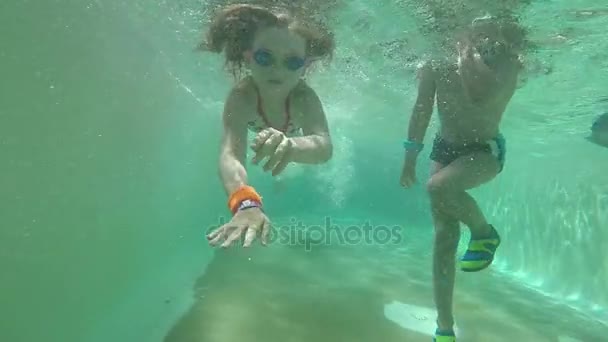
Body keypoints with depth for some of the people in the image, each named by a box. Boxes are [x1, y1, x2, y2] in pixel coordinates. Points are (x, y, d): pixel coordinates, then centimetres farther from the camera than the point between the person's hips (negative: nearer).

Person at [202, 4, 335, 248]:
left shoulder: (304, 97, -46)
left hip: (295, 128, 0)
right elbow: (230, 154, -62)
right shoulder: (241, 97, -47)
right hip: (259, 126, 0)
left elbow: (324, 146, -63)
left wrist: (291, 146, -87)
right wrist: (246, 203, -83)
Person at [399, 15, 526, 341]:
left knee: (439, 187, -34)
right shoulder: (437, 71, -16)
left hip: (486, 151, -2)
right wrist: (410, 158, -1)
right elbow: (421, 114, -5)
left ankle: (484, 232, -1)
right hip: (445, 148, 3)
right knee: (444, 237, -3)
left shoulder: (507, 75, -21)